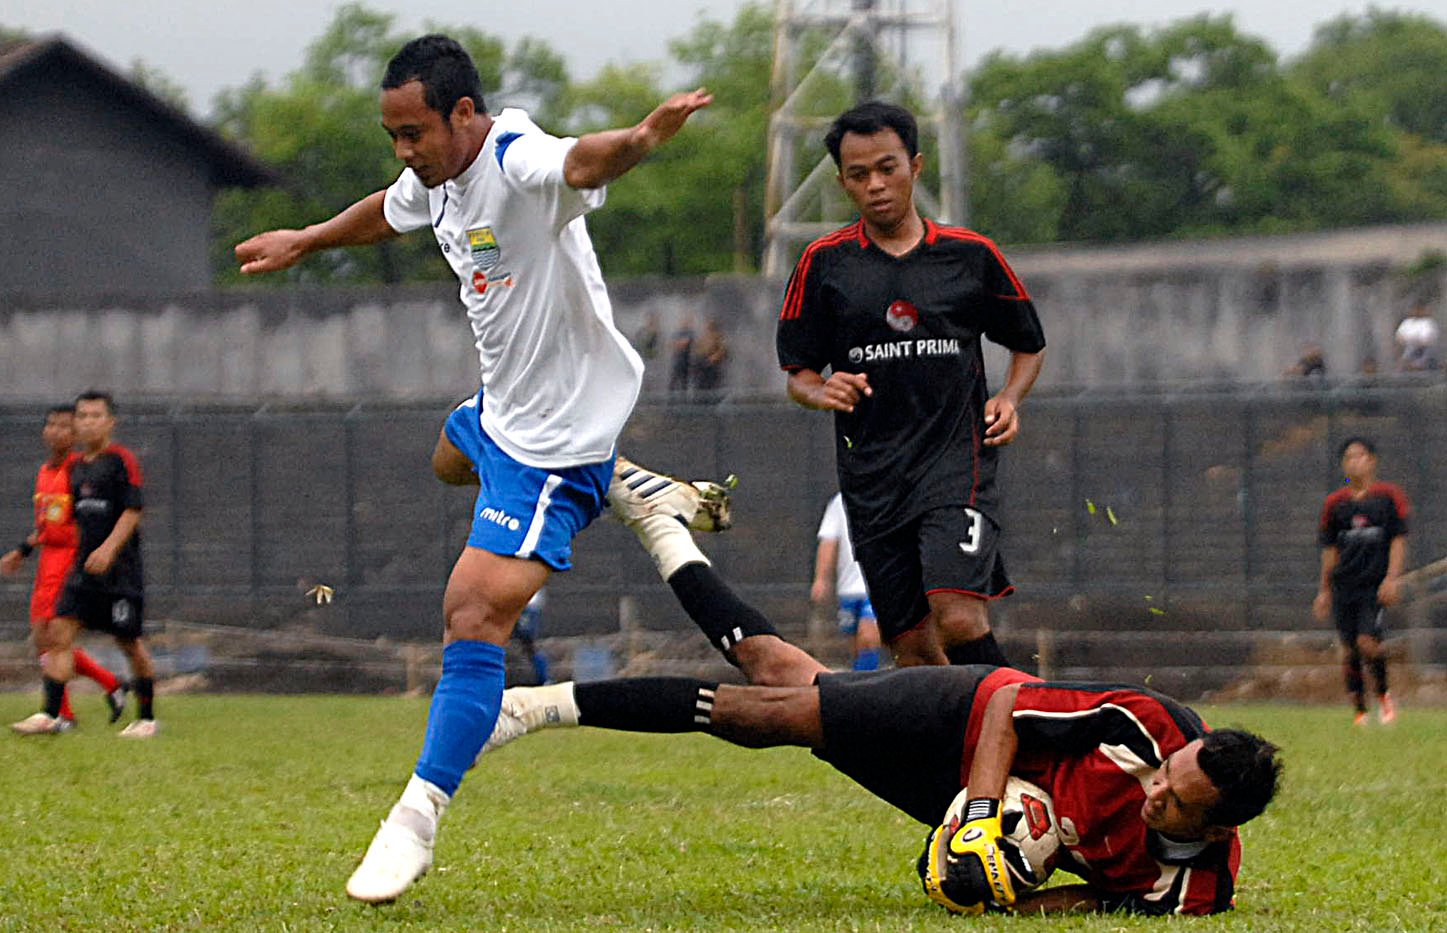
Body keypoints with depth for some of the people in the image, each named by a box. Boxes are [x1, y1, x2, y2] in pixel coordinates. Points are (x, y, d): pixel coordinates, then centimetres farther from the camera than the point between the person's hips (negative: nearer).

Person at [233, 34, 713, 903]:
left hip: (557, 432, -10)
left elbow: (583, 163, -55)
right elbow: (388, 212, 24)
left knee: (476, 612, -19)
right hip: (500, 407, 10)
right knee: (451, 456, 43)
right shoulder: (437, 177, -2)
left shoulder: (519, 162, -30)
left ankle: (417, 822, -15)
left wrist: (641, 138, -77)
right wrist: (305, 240, 40)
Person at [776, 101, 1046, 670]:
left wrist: (1010, 398, 0)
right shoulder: (824, 264, 7)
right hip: (872, 480, 2)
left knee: (959, 620, -22)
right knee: (915, 647, 0)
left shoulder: (970, 255, 6)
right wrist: (822, 392, -11)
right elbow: (797, 373, 11)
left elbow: (1029, 345, 19)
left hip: (957, 461, -2)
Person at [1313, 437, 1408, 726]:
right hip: (1344, 585, 3)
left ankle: (1383, 695, 6)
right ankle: (1359, 711, 9)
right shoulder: (1335, 503, 10)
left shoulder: (1389, 496, 2)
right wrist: (1324, 590, 14)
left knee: (1367, 641, -18)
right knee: (1349, 650, -1)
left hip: (1375, 584, -3)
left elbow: (1398, 540, 1)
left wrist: (1392, 578, -10)